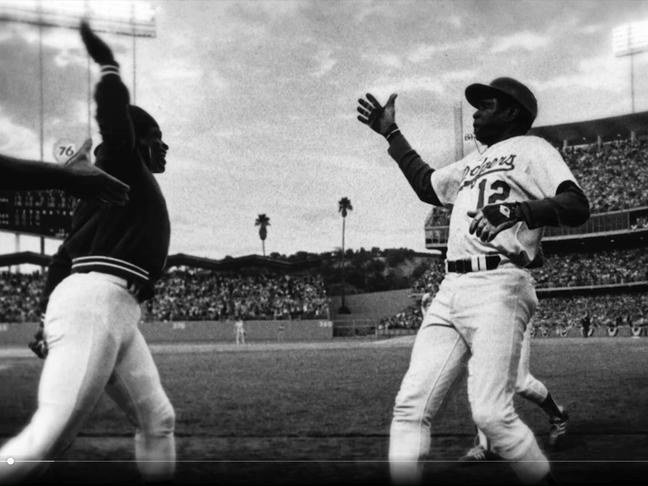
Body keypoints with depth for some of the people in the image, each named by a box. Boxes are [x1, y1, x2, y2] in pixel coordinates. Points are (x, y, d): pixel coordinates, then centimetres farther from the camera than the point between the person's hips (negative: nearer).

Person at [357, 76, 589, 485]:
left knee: (491, 414, -18)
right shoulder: (474, 162, 30)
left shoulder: (531, 148, 6)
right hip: (450, 291, 8)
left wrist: (517, 210, -26)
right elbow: (427, 184, 46)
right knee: (411, 406, -4)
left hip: (499, 288, -8)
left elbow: (577, 206, -9)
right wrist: (392, 133, 46)